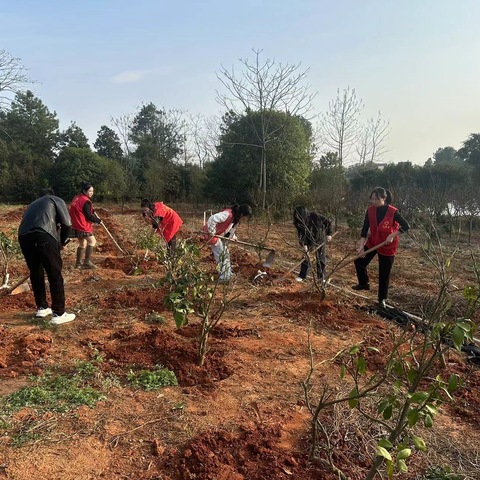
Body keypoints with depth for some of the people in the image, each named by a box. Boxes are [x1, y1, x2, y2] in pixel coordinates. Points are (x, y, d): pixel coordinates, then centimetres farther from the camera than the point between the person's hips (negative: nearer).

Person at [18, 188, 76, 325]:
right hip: (43, 236, -6)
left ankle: (42, 308, 31)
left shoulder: (33, 204, 38)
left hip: (23, 237, 6)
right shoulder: (56, 200, 22)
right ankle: (59, 314, 4)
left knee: (36, 274, 21)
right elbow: (66, 224, 7)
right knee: (55, 275, 2)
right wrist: (62, 241, 23)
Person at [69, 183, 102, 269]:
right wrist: (98, 220, -4)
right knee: (92, 241, -3)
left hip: (77, 225, 9)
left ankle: (79, 263, 20)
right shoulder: (86, 201, -16)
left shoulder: (76, 198, 13)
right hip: (83, 226, -9)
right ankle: (87, 262, -9)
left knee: (82, 243, 17)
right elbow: (89, 216, -17)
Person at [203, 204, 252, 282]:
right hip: (213, 234, -10)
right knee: (221, 255, -6)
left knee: (226, 254, 15)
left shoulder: (236, 217, 0)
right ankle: (223, 278, 2)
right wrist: (211, 232, -29)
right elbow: (212, 219, -38)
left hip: (221, 234, 10)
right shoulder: (228, 214, -32)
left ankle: (228, 275, 26)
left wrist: (233, 236, 2)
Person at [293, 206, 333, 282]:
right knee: (306, 258, -3)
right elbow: (301, 234, -18)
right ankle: (302, 276, 6)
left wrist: (328, 234, -12)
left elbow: (328, 223, -14)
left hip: (320, 241, -2)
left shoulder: (315, 216, -26)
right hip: (309, 241, 2)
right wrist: (304, 244, -32)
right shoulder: (299, 223, -17)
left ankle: (321, 277, 16)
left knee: (321, 259, 4)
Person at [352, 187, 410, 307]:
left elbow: (406, 226, -17)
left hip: (387, 246, -4)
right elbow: (365, 228, -10)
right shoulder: (370, 210, -10)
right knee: (359, 260, 5)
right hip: (372, 242, 5)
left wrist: (392, 236, -26)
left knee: (384, 274, 6)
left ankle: (382, 298, 23)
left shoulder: (392, 212, -23)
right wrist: (361, 245, -17)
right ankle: (364, 283, 30)